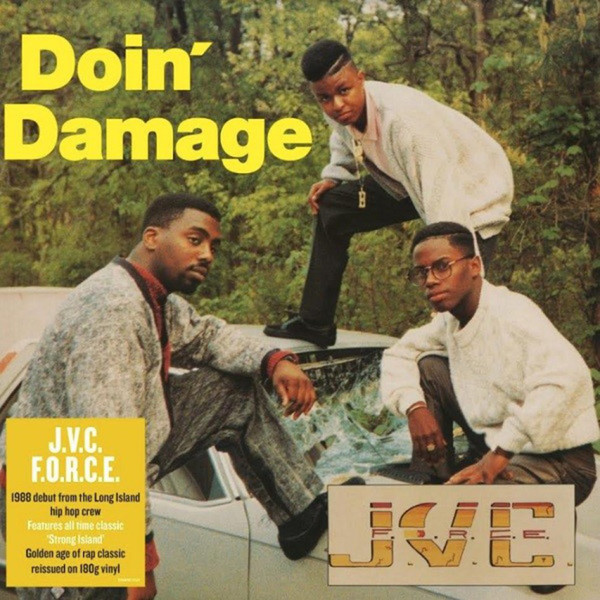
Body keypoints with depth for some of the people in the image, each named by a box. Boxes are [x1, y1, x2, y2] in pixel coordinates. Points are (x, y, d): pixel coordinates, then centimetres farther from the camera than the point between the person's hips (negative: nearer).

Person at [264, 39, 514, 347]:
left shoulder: (402, 118, -37)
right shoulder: (339, 113, -12)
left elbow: (444, 204, -39)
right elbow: (346, 152, 14)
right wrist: (332, 179, -6)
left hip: (475, 189, -8)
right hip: (410, 184, 8)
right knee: (331, 207, 8)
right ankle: (314, 324, 17)